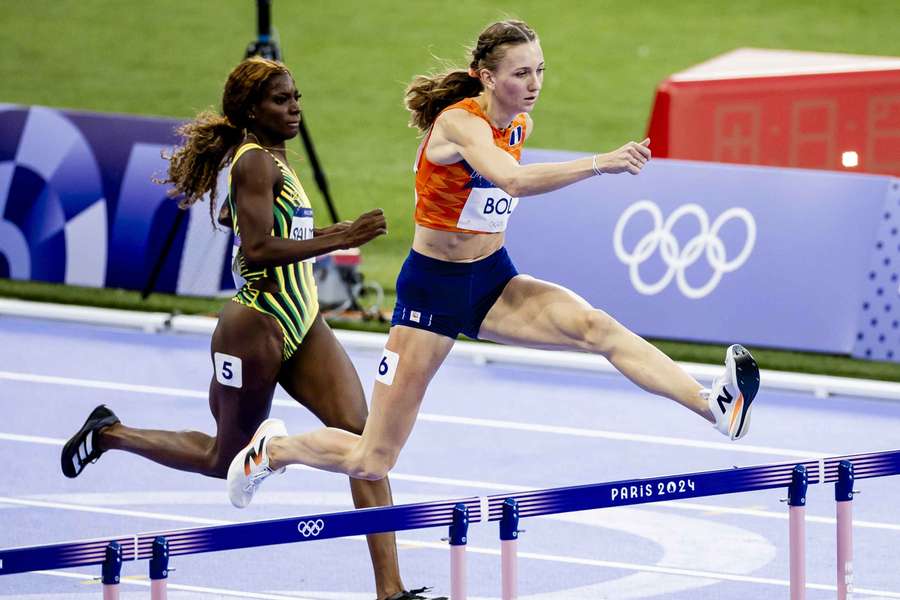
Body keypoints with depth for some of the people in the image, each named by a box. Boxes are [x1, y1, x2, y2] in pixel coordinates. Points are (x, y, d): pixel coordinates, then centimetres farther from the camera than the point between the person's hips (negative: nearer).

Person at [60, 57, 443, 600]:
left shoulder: (274, 159, 12)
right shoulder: (255, 161, -16)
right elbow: (257, 251, -27)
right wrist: (339, 239, -32)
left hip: (302, 326, 8)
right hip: (257, 325, -8)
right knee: (226, 461, 9)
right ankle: (110, 434, 33)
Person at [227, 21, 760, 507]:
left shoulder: (519, 123, 1)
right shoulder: (460, 122, -24)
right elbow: (513, 180, -45)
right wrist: (599, 164, -54)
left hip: (494, 283, 6)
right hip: (432, 288, -6)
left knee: (596, 326, -25)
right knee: (371, 462, 0)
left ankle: (717, 407, -41)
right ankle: (271, 450, 29)